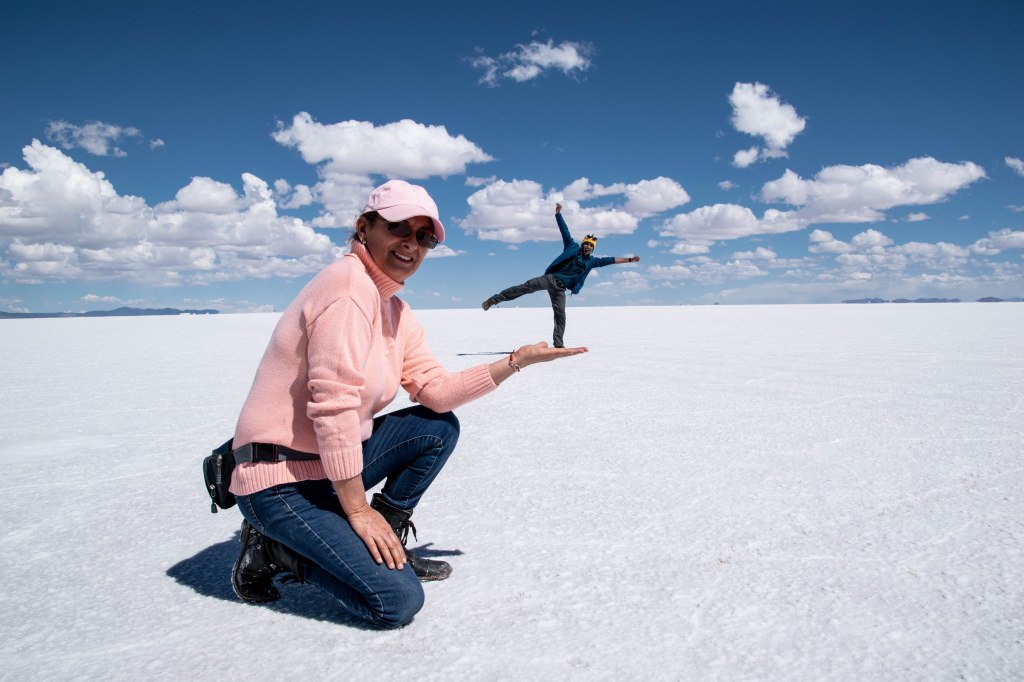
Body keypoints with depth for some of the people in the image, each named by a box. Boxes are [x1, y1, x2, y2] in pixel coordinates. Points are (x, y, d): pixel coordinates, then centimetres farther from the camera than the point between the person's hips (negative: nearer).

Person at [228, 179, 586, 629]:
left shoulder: (396, 310, 9)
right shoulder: (349, 286, -20)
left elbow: (437, 390, 2)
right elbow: (334, 405, -25)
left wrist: (518, 360, -3)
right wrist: (359, 510, -19)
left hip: (331, 466, 9)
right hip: (281, 481, -9)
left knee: (440, 427, 6)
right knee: (397, 601, -15)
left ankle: (385, 542, 12)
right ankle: (275, 550, 4)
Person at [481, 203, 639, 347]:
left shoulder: (591, 261, 16)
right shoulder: (573, 247, 9)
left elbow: (610, 260, 16)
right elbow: (564, 230, 6)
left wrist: (628, 259, 14)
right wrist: (558, 213, -1)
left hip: (560, 288, 4)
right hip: (551, 278, -4)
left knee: (560, 315, -2)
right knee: (527, 286, -22)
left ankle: (558, 344, 4)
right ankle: (495, 300, -22)